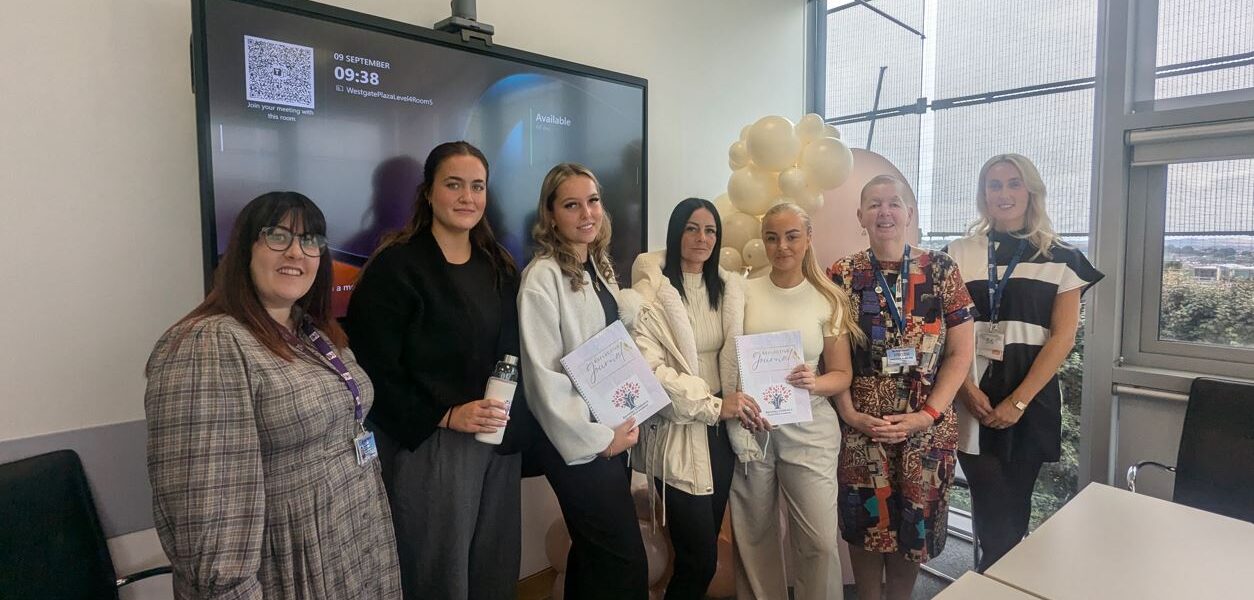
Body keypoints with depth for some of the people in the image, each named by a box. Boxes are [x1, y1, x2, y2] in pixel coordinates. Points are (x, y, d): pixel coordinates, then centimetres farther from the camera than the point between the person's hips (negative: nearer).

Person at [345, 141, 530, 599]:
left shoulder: (499, 267, 10)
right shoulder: (396, 266, -10)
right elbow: (374, 372, -13)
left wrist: (513, 421, 1)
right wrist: (447, 416, -19)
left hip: (499, 442, 6)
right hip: (428, 445, -6)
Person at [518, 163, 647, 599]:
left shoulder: (599, 269, 10)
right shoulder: (543, 276, -15)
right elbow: (542, 374, -18)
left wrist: (627, 422, 5)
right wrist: (597, 439, -13)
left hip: (613, 434, 8)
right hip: (579, 442, -7)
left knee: (594, 554, 19)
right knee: (626, 564, -2)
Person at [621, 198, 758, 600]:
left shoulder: (729, 288, 9)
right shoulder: (650, 291, -11)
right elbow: (646, 367, -18)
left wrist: (740, 406, 1)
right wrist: (712, 404, -18)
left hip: (720, 428, 6)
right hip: (676, 431, -6)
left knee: (706, 545, 16)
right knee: (700, 556, -1)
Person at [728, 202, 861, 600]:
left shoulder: (828, 300, 1)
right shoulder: (744, 293, 1)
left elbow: (841, 374, 3)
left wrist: (814, 383, -18)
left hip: (807, 432, 0)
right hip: (749, 429, 1)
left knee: (820, 542, 0)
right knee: (754, 537, 13)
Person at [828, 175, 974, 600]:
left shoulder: (940, 269, -1)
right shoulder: (843, 275, -2)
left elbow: (960, 351, -1)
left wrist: (927, 414, -10)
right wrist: (850, 414, -11)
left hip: (927, 425, 1)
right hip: (861, 425, 0)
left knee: (915, 522, 13)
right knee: (865, 521, 11)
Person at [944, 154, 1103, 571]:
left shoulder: (1061, 258, 4)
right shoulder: (959, 253, 6)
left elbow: (1063, 337, -2)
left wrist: (1017, 402, -11)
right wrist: (967, 389, -11)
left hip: (1031, 397, 0)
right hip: (974, 396, 0)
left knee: (1013, 509, 9)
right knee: (995, 514, 1)